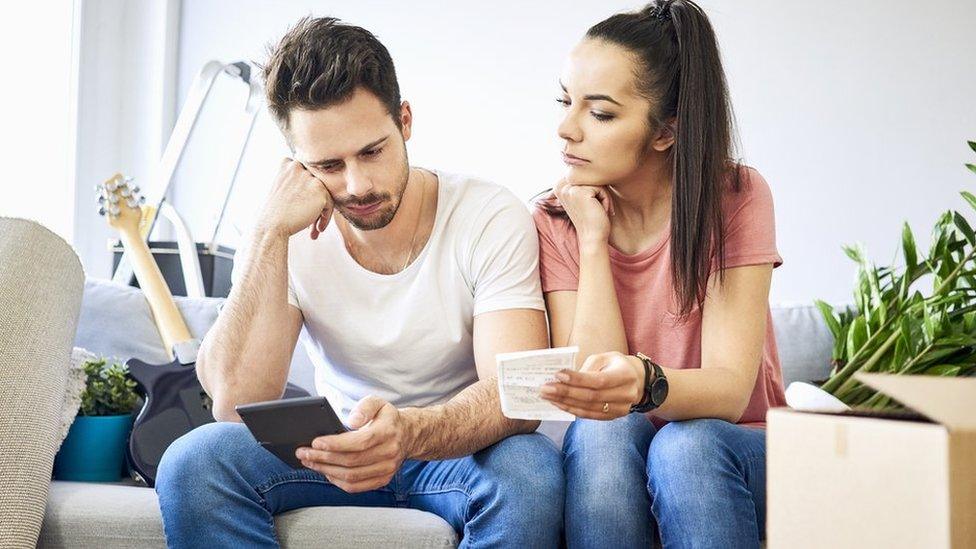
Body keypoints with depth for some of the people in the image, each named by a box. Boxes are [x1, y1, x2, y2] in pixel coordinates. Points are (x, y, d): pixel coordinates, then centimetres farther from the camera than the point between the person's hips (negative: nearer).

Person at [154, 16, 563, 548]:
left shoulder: (491, 218, -14)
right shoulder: (288, 238, -8)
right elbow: (236, 406, -20)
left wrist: (409, 431, -46)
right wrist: (271, 235, -24)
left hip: (456, 451, -2)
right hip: (339, 446, 2)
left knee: (529, 470, -36)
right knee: (195, 459, -25)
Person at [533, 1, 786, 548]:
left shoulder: (738, 197, -12)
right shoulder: (557, 219, -5)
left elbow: (730, 389, -22)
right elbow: (592, 383, -16)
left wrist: (644, 383, -43)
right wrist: (592, 240, -19)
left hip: (732, 452, -1)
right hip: (611, 461, 2)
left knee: (686, 444, -34)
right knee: (602, 432, -31)